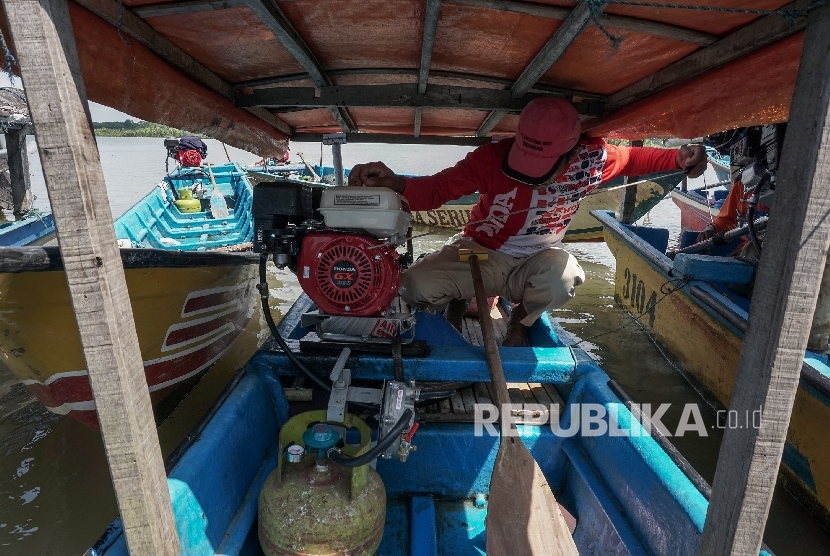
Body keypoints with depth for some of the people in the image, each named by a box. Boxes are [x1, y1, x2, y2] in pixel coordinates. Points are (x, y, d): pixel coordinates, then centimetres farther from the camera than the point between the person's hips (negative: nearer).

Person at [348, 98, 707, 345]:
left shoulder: (592, 159, -14)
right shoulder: (493, 158, -24)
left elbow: (633, 158, 8)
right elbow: (434, 189, -26)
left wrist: (679, 159, -7)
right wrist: (395, 184, -46)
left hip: (537, 261, 2)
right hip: (482, 254, -1)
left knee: (564, 276, -35)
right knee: (416, 286, -26)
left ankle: (521, 320, 2)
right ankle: (459, 303, 14)